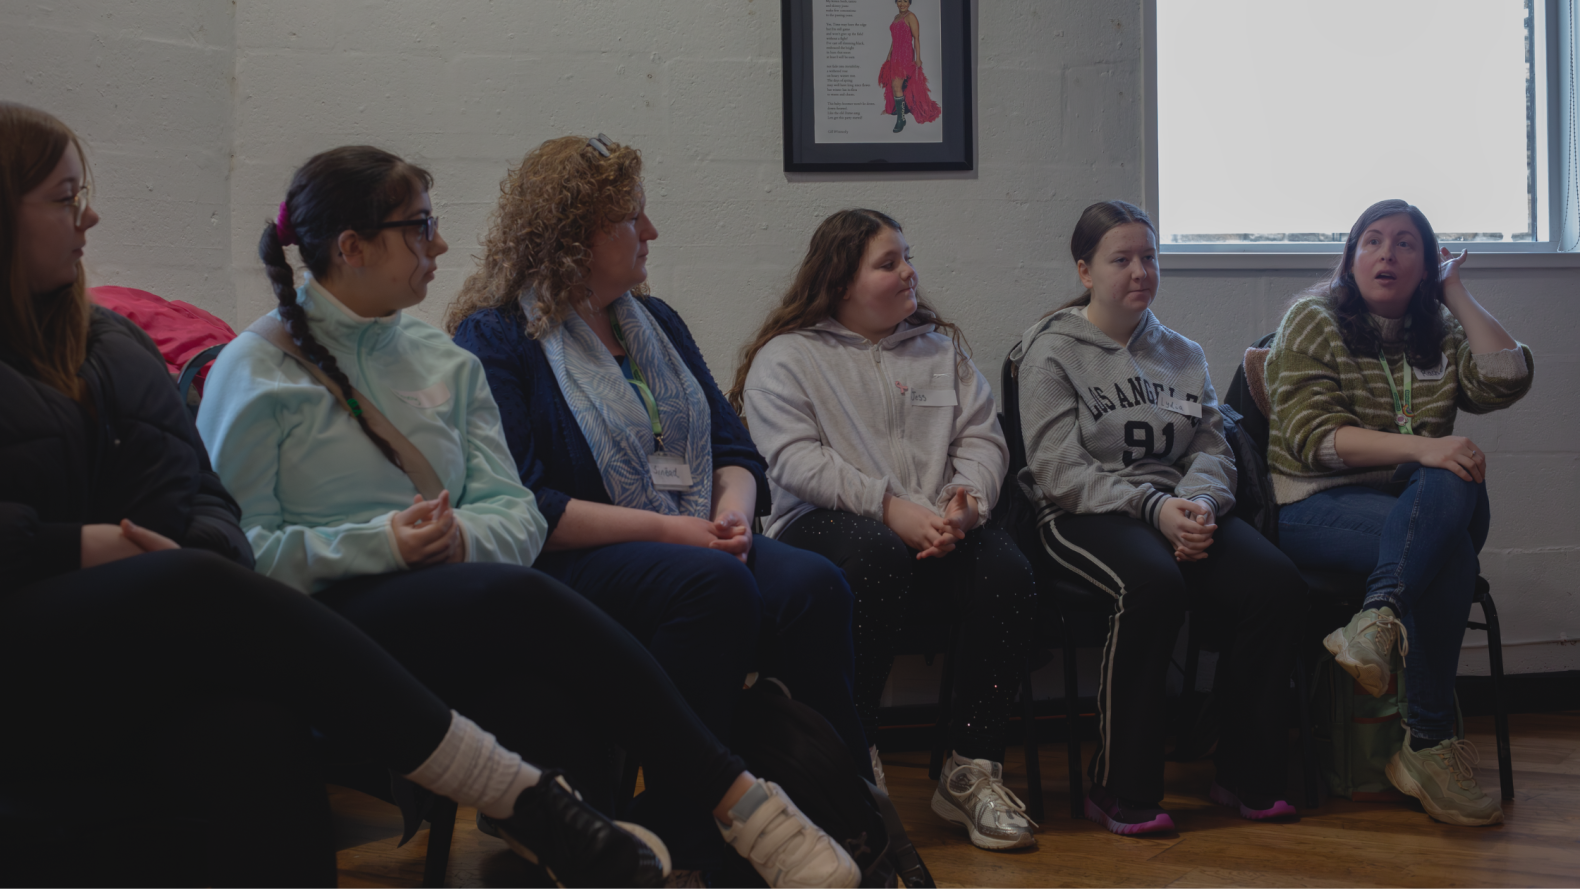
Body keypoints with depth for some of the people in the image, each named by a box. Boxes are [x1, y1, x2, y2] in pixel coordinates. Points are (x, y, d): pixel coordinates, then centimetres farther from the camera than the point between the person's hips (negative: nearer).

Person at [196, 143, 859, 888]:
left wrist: (462, 536, -12)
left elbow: (519, 516, 11)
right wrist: (383, 544, -17)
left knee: (542, 701, -33)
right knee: (520, 598, -34)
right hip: (332, 623, -5)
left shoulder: (444, 362, 19)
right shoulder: (253, 372, 3)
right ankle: (734, 797, -32)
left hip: (453, 600, 5)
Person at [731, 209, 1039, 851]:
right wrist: (889, 507, -20)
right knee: (879, 554, -39)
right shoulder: (785, 357, 7)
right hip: (823, 525, -4)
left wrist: (968, 500, -11)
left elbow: (982, 436, 12)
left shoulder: (939, 345, 22)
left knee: (1008, 575, -27)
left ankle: (973, 767, -15)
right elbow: (796, 461, -8)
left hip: (938, 530, 4)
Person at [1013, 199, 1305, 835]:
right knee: (1154, 585, -37)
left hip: (1178, 510, 5)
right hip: (1086, 518, -5)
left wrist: (1198, 504, -12)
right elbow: (1061, 472, -7)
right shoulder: (1050, 350, 4)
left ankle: (1247, 776, -8)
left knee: (1277, 585, -24)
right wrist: (1154, 507, -19)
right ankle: (1121, 790, -24)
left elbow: (1213, 451, 13)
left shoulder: (1181, 354, 21)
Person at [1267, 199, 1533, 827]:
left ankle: (1379, 617, -43)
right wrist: (1418, 448, -23)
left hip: (1424, 509, 4)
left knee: (1454, 493, -33)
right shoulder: (1312, 321, 5)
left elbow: (1506, 381, -2)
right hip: (1318, 508, -4)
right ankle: (1431, 745, -30)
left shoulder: (1441, 333, 19)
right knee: (1451, 551, -32)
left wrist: (1456, 294, 5)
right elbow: (1314, 438, -9)